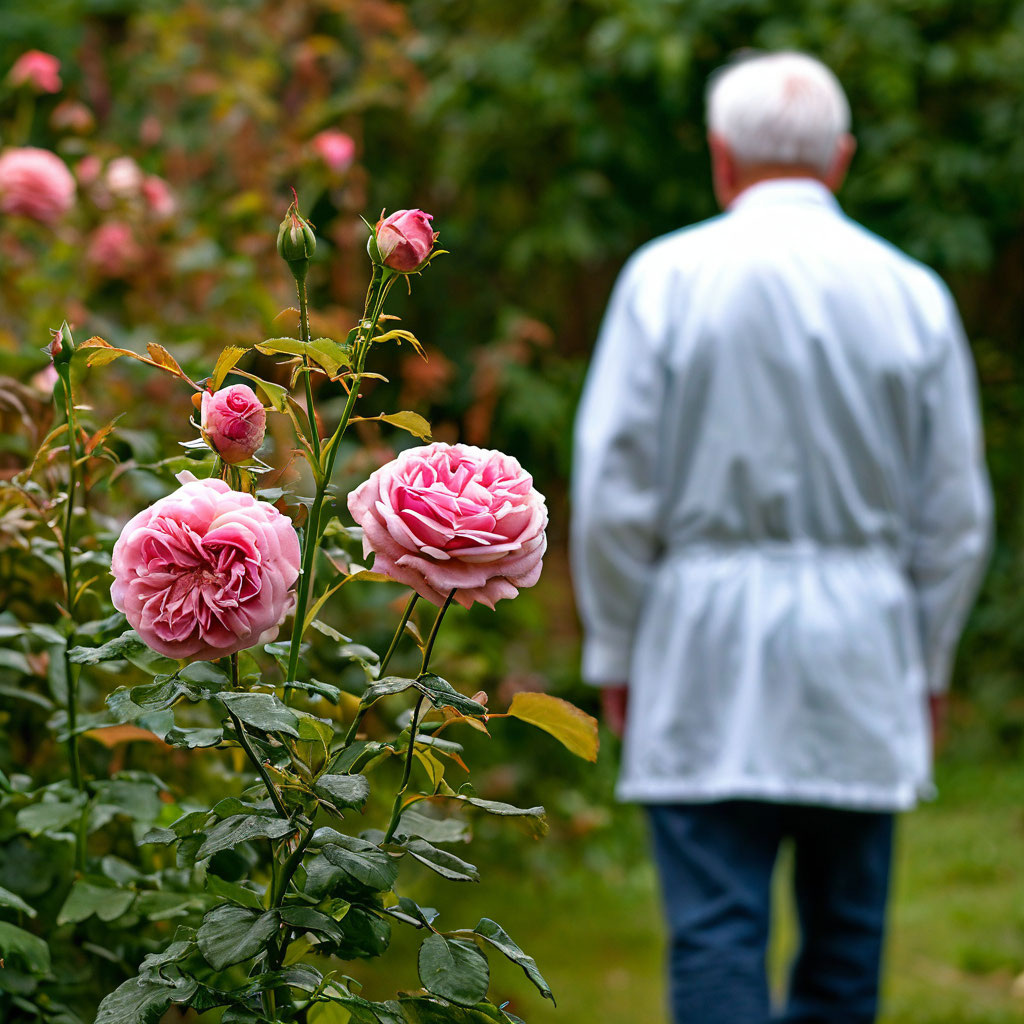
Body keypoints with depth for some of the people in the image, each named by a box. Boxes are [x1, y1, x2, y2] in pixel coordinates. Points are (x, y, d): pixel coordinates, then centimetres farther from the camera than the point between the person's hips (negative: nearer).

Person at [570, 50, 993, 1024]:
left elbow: (613, 488, -4)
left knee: (717, 935, -3)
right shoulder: (913, 294, 3)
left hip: (707, 650, -2)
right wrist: (927, 667, 17)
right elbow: (955, 514, 6)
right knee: (845, 941, 11)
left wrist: (614, 653, 6)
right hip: (864, 658, 2)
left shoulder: (668, 276, -3)